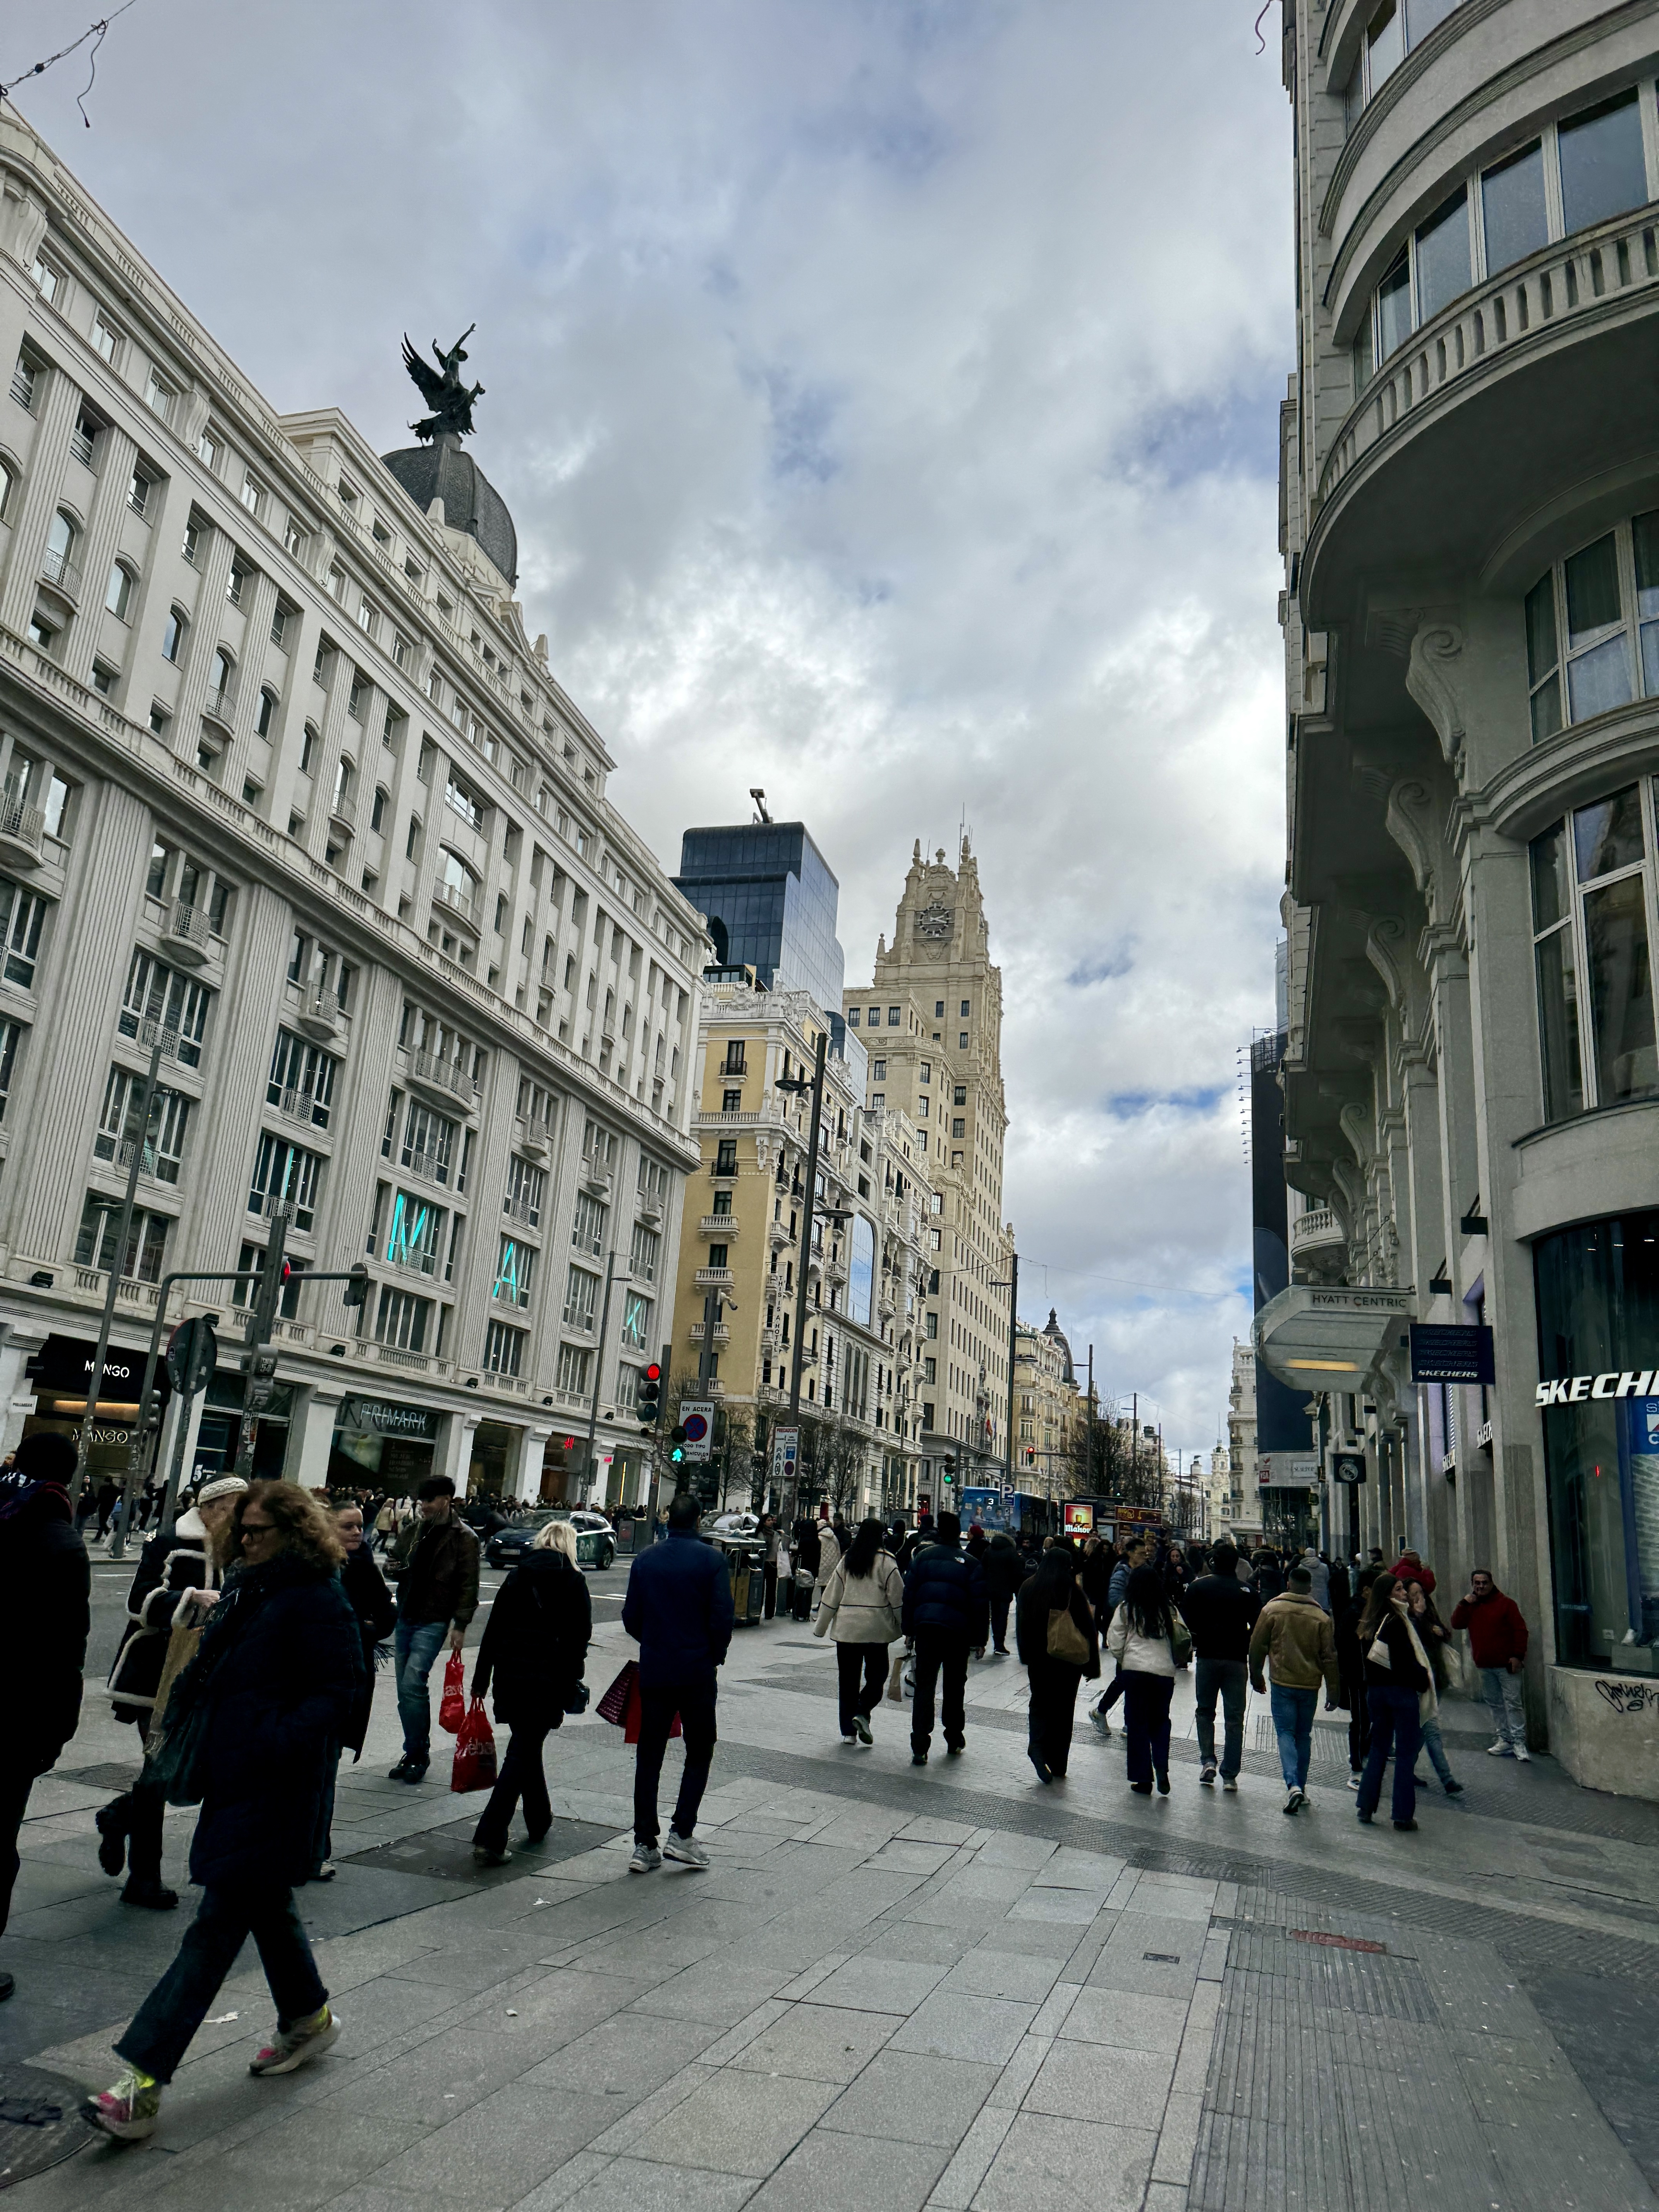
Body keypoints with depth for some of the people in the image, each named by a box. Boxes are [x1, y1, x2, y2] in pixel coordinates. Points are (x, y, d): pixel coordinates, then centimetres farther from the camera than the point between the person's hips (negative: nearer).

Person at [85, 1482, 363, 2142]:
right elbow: (213, 1670, 22)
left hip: (276, 1790, -10)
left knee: (217, 1926, -5)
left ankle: (144, 2080, 0)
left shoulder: (317, 1602, -18)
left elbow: (337, 1692, -20)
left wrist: (281, 1741, -29)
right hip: (234, 1778, 10)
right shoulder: (246, 1591, 11)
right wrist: (182, 1715, 9)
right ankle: (308, 2019, 40)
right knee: (264, 1903, 21)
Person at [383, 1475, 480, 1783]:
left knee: (412, 1684, -14)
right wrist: (392, 1568, -3)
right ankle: (415, 1753, 23)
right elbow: (396, 1564, 21)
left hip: (433, 1622, -6)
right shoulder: (412, 1531, 9)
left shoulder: (464, 1538, -8)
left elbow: (468, 1586, -9)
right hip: (405, 1618, 6)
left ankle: (417, 1754, -1)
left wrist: (461, 1625, -15)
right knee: (407, 1689, 11)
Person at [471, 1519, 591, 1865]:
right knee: (523, 1753, 0)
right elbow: (578, 1641, -6)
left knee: (526, 1746, 21)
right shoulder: (572, 1582, -2)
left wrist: (480, 1681, 12)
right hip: (547, 1679, -5)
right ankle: (489, 1837, -7)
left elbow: (493, 1630, 9)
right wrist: (568, 1693, -2)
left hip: (509, 1676, 5)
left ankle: (539, 1820, 36)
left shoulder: (517, 1577, 9)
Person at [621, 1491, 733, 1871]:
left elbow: (631, 1618, 5)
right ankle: (682, 1833, 4)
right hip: (696, 1673, -3)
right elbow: (722, 1616, -11)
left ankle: (644, 1844, 10)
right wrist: (715, 1655, 5)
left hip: (653, 1672, 3)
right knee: (700, 1752, 12)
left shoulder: (645, 1560, 2)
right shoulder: (711, 1559, -8)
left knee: (649, 1756, 10)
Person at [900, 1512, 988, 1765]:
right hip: (958, 1631, -1)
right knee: (954, 1686, 15)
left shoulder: (923, 1557, 5)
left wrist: (909, 1629, 10)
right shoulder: (971, 1564, 0)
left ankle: (920, 1747, -7)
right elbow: (980, 1604, -2)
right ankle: (955, 1740, 24)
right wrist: (978, 1638, 4)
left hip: (926, 1629, 1)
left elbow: (909, 1594, 5)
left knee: (924, 1685, 1)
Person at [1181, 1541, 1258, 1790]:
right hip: (1237, 1660, 0)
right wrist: (1246, 1649, 9)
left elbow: (1186, 1620, -1)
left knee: (1205, 1711, 16)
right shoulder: (1246, 1592, -2)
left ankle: (1207, 1761, 1)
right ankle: (1230, 1775, 4)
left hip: (1207, 1657, 0)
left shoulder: (1198, 1587, -1)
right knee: (1235, 1717, 6)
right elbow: (1258, 1627, -3)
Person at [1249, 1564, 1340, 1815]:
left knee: (1286, 1733, 0)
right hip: (1310, 1685, 2)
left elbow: (1257, 1646, -1)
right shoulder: (1322, 1618, -2)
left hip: (1283, 1683, -2)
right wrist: (1333, 1690, 8)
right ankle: (1301, 1789, 21)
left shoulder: (1272, 1610, -5)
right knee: (1304, 1735, 15)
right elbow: (1329, 1657, 0)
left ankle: (1293, 1785, -19)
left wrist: (1256, 1676, 13)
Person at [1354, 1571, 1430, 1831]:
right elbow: (1407, 1662, -19)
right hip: (1401, 1691, -7)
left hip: (1375, 1690, 7)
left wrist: (1372, 1686, 14)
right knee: (1406, 1753, 3)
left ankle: (1365, 1806, 16)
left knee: (1378, 1748, 16)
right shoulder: (1397, 1622, -17)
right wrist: (1424, 1680, -4)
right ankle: (1403, 1815, 6)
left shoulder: (1369, 1625, 7)